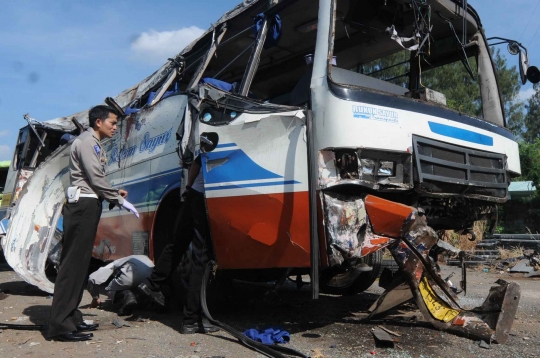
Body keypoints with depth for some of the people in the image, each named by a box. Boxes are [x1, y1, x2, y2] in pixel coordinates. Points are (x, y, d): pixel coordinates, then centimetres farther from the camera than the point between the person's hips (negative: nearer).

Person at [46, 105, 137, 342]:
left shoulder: (94, 144, 23)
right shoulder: (87, 142, -7)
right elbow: (96, 178, -15)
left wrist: (114, 193, 7)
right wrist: (120, 200, -9)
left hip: (88, 206, 10)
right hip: (82, 206, -10)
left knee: (79, 262, 9)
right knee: (73, 262, -10)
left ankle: (71, 318, 15)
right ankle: (60, 324, -6)